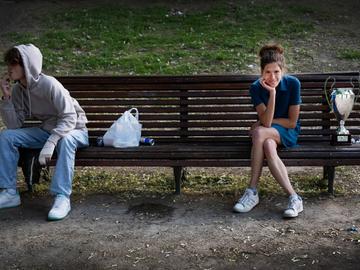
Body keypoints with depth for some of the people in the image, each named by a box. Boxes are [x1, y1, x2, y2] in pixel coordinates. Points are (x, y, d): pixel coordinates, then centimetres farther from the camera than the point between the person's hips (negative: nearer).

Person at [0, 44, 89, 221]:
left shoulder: (49, 84, -24)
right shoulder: (17, 90, -4)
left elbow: (70, 118, -28)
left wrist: (50, 143, -39)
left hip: (74, 130, -6)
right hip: (47, 130, 6)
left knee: (65, 140, -41)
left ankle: (62, 197, -35)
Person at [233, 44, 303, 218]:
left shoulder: (293, 84, -15)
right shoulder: (256, 87, -11)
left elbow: (292, 122, -11)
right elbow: (266, 120, -22)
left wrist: (264, 122, -10)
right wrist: (272, 93, -29)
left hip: (287, 133, -2)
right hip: (268, 132, 2)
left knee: (260, 133, -35)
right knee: (268, 146, -36)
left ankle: (253, 191, -28)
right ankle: (293, 198, -31)